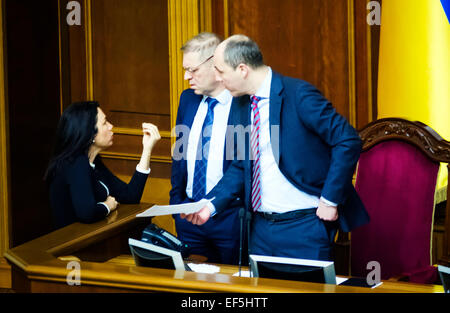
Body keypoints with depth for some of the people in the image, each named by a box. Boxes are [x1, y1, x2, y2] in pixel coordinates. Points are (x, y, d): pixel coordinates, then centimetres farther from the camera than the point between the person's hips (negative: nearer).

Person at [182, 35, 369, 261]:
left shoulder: (299, 95, -14)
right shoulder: (241, 107, 9)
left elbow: (348, 141, -16)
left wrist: (330, 199, -16)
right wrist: (211, 205, 2)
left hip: (303, 226, -7)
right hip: (261, 228, 7)